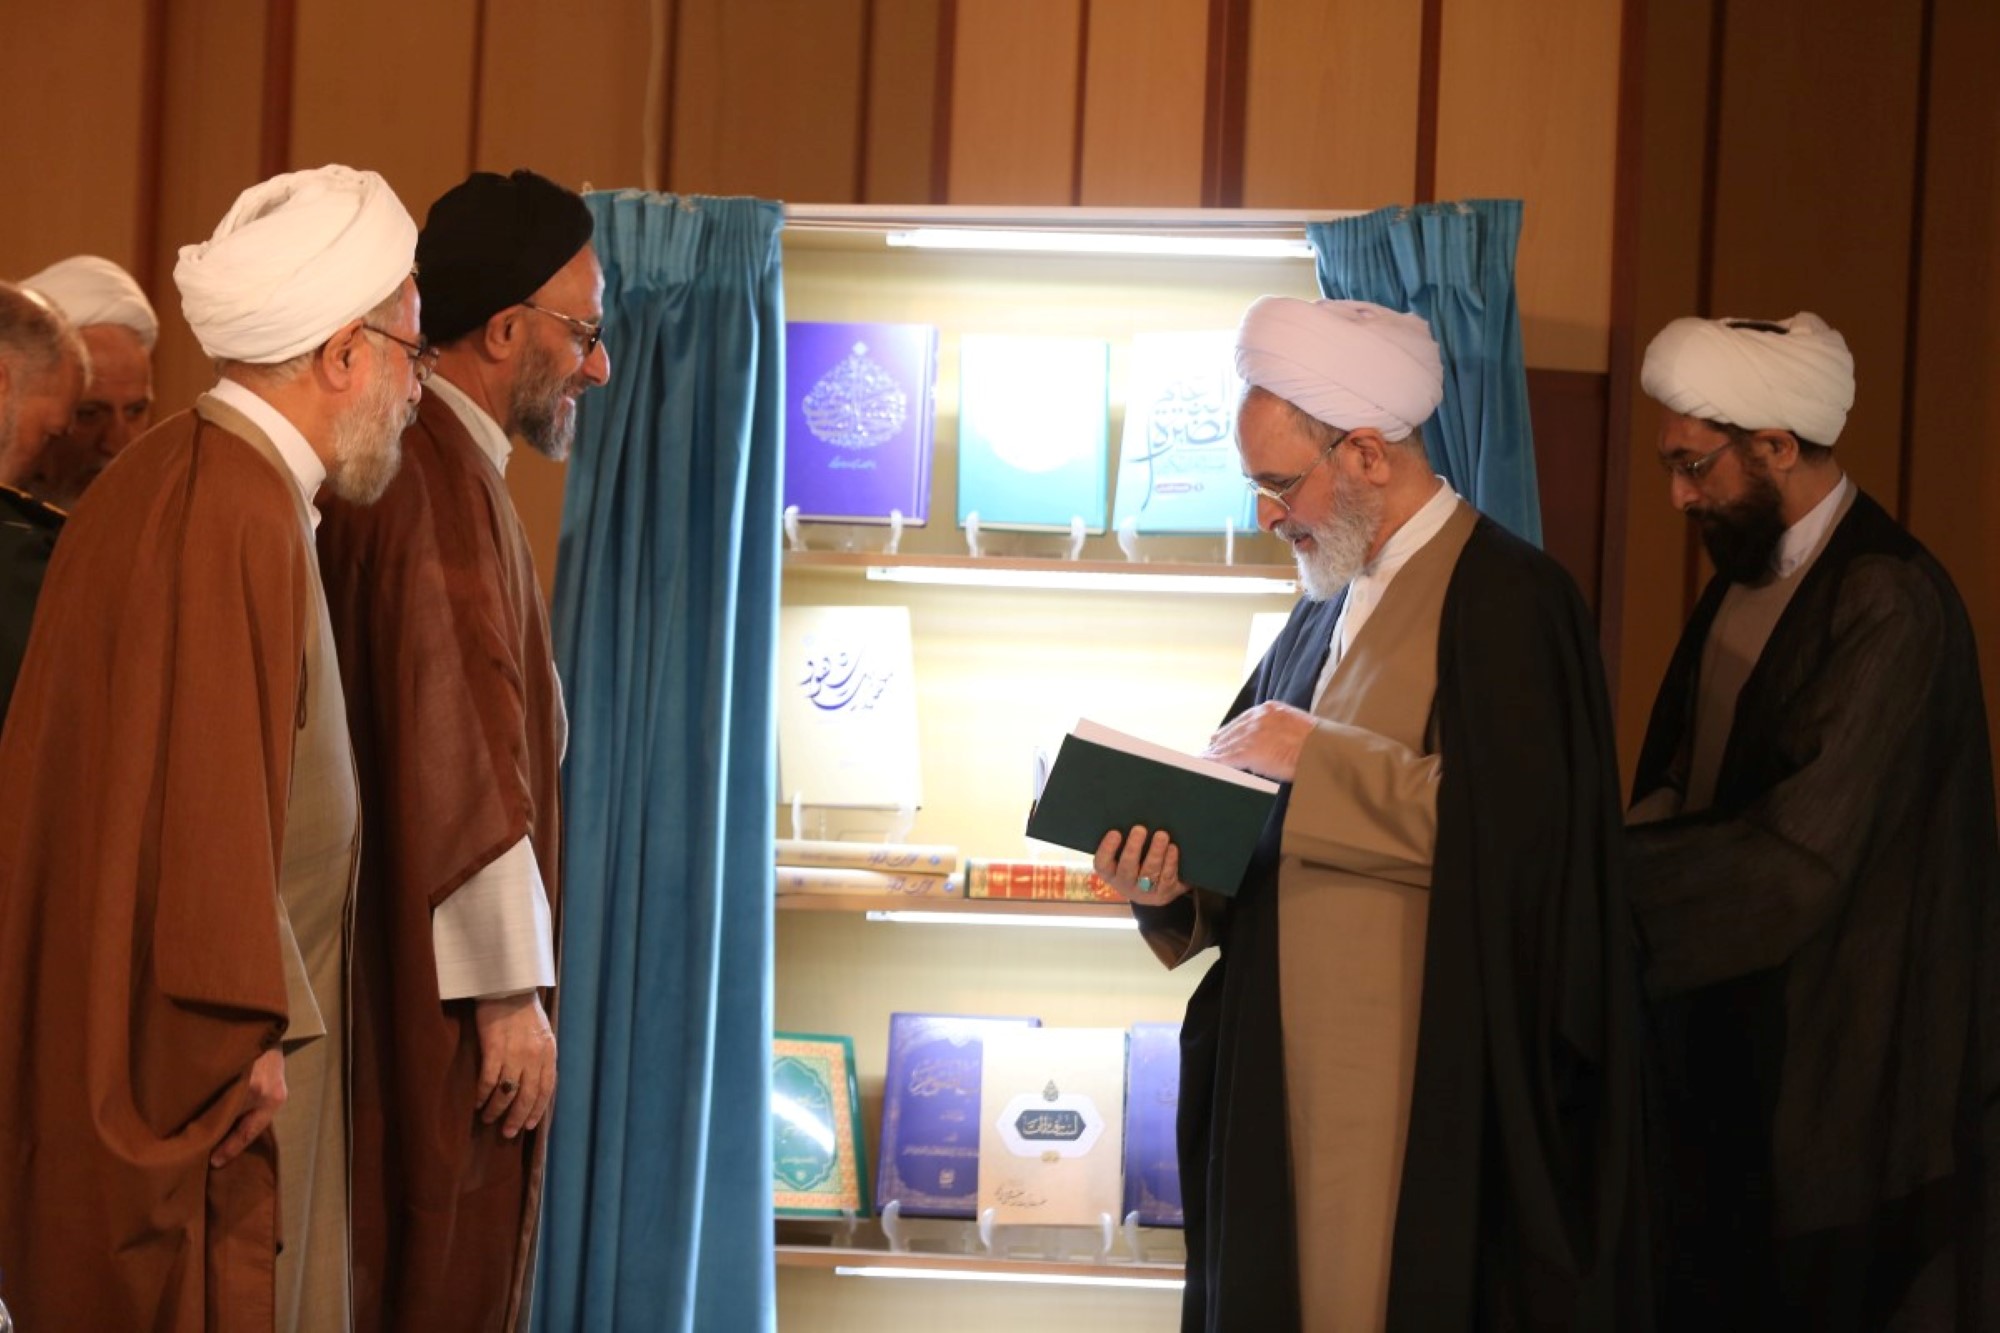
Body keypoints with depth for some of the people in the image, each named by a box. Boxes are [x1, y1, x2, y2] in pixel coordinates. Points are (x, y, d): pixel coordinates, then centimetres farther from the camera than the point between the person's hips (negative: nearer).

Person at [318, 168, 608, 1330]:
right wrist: (511, 991, -19)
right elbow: (464, 755, -22)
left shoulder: (430, 461, 13)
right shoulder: (443, 481, -18)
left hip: (419, 968, 10)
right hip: (442, 980, -10)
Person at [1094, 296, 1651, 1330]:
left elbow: (1519, 820, -22)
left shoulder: (1505, 598, -10)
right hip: (1295, 1063, 8)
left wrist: (1319, 760, -18)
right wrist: (1174, 880, -4)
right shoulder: (1330, 608, 15)